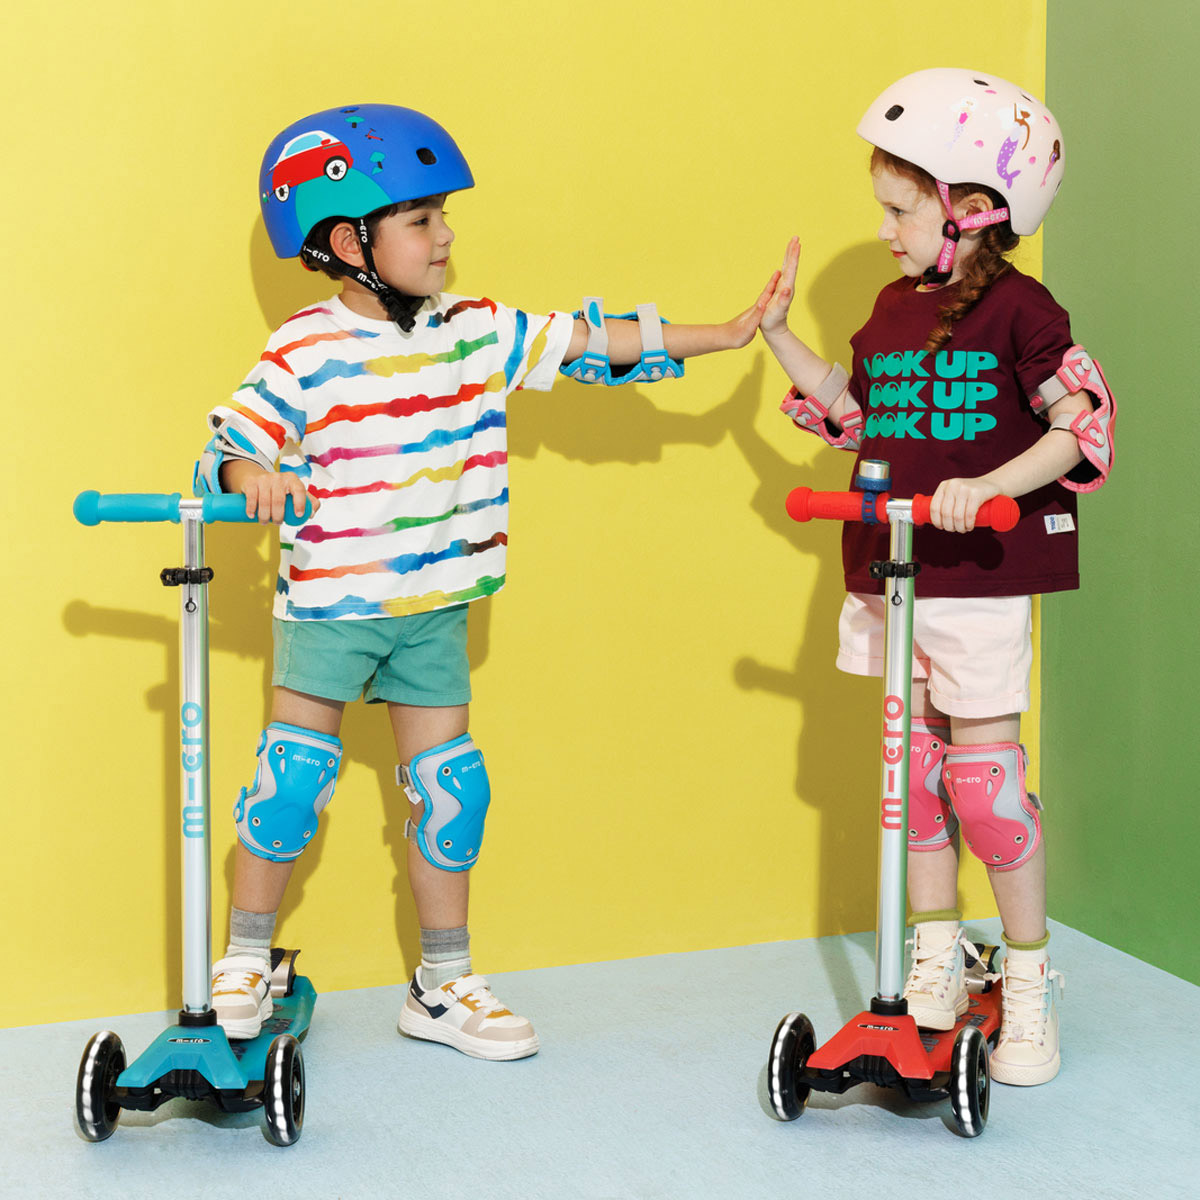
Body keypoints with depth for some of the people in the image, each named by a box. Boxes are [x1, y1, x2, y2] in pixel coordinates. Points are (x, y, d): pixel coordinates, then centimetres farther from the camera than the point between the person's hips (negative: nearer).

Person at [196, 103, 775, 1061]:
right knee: (295, 775, -5)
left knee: (450, 788, 6)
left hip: (435, 605, 5)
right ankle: (245, 964, 15)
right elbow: (228, 445, -10)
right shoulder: (304, 355, -11)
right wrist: (253, 477, -34)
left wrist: (726, 334, 6)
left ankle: (444, 987, 19)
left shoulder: (475, 332, 2)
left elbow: (588, 342, 6)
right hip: (328, 601, -4)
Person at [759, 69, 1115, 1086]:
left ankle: (1030, 982, 12)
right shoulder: (893, 309, 12)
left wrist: (987, 485, -26)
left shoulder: (1017, 308, -9)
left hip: (979, 579, -7)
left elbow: (1079, 430, -14)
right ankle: (936, 966, 27)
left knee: (986, 775, -3)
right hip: (890, 572, 7)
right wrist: (778, 332, 15)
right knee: (912, 772, 12)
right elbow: (848, 413, 20)